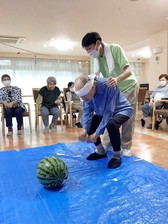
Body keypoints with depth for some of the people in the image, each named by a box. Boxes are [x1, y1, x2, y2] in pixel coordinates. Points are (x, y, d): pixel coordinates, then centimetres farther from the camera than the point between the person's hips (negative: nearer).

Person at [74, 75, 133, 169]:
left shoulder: (108, 86, -37)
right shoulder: (87, 90, -17)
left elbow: (108, 113, -37)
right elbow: (87, 112, -15)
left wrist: (96, 134, -35)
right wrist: (85, 130, -29)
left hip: (122, 110, -7)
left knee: (111, 124, -35)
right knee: (88, 123, -5)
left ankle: (117, 156, -11)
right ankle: (100, 151, 16)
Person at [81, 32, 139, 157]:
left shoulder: (115, 49, -26)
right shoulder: (95, 57, -9)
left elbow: (128, 71, -32)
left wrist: (117, 79, -51)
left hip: (129, 86, -5)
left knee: (128, 118, -2)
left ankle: (126, 147, 9)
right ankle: (107, 144, 15)